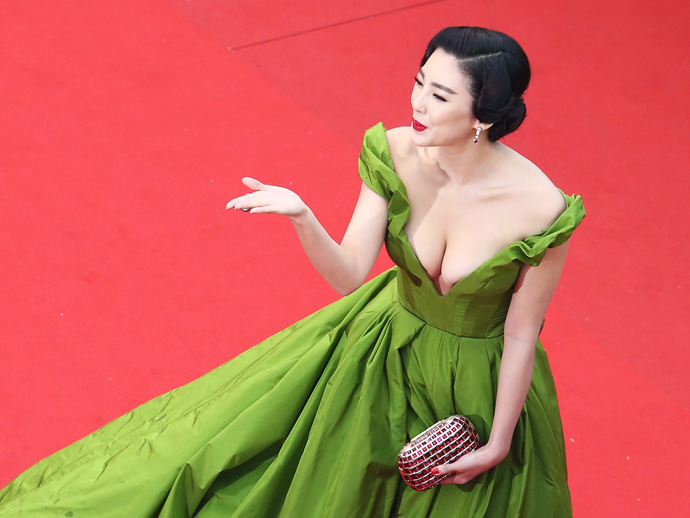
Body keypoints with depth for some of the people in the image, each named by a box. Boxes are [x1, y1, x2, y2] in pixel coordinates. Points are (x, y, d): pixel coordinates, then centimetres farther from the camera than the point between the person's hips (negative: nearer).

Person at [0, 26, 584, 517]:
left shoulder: (540, 208, -30)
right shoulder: (396, 155, -20)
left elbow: (521, 334, -18)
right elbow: (349, 275, -18)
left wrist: (497, 445, -9)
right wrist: (301, 217, -38)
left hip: (482, 385, -3)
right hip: (389, 347, 3)